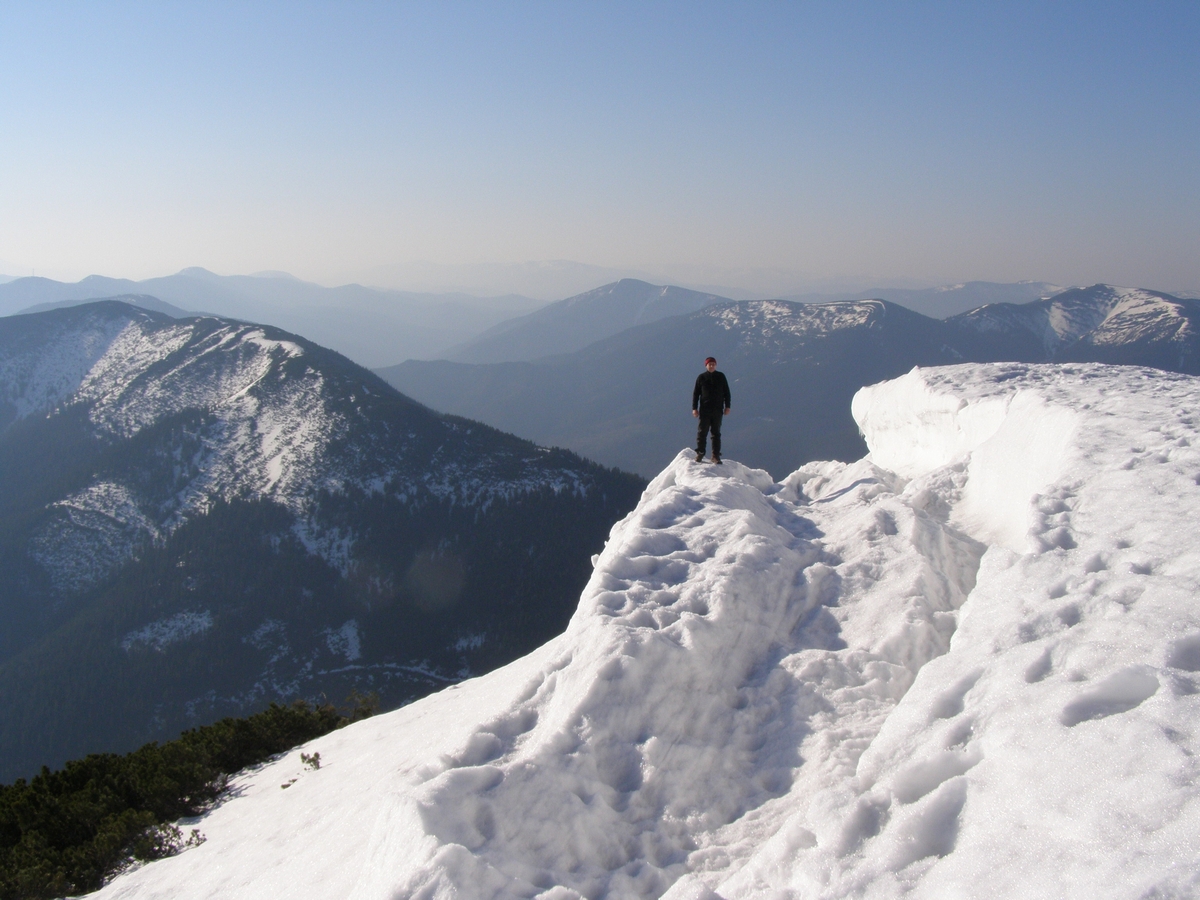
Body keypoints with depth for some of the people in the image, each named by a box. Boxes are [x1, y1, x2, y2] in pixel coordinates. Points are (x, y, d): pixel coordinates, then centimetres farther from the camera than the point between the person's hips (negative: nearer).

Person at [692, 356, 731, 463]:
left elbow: (726, 392, 11)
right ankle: (700, 453, 11)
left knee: (716, 433, 4)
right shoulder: (701, 377, 2)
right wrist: (694, 408, -2)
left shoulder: (721, 376, 6)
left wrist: (727, 406, 4)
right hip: (704, 410, -1)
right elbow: (695, 393, 5)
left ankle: (716, 455, 8)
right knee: (702, 432, 0)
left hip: (717, 410, 1)